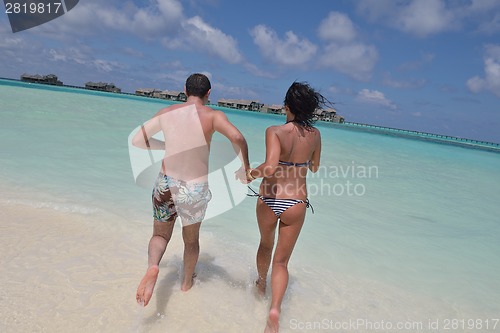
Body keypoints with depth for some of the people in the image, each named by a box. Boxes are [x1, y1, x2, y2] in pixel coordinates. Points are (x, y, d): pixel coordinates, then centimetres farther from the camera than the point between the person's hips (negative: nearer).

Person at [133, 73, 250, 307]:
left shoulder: (167, 112, 1)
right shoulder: (213, 116, -9)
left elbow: (136, 140, 6)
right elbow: (237, 137, -28)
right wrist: (245, 167, -13)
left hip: (166, 183, 1)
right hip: (195, 188, -1)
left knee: (160, 235, 20)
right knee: (191, 239, 23)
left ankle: (152, 266, -9)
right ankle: (187, 282, 42)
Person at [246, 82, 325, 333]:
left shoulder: (275, 132, -15)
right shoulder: (315, 135, -2)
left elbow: (270, 168, -29)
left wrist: (252, 173, -11)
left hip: (268, 201, -1)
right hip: (296, 204, 1)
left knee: (266, 245, 28)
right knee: (281, 261, 11)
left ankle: (261, 284, 53)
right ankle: (275, 308, -7)